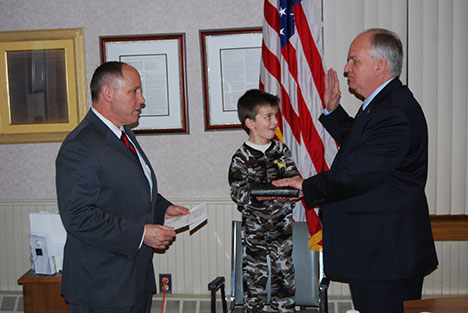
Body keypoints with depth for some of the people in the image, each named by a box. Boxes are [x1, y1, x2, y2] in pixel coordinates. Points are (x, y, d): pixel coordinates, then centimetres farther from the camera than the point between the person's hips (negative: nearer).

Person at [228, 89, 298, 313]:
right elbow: (237, 193, -11)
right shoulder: (241, 158, -7)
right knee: (254, 276, 5)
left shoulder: (281, 150, 4)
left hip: (283, 226, 3)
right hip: (254, 229, -3)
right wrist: (256, 194, -29)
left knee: (285, 272, 10)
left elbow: (293, 178, 4)